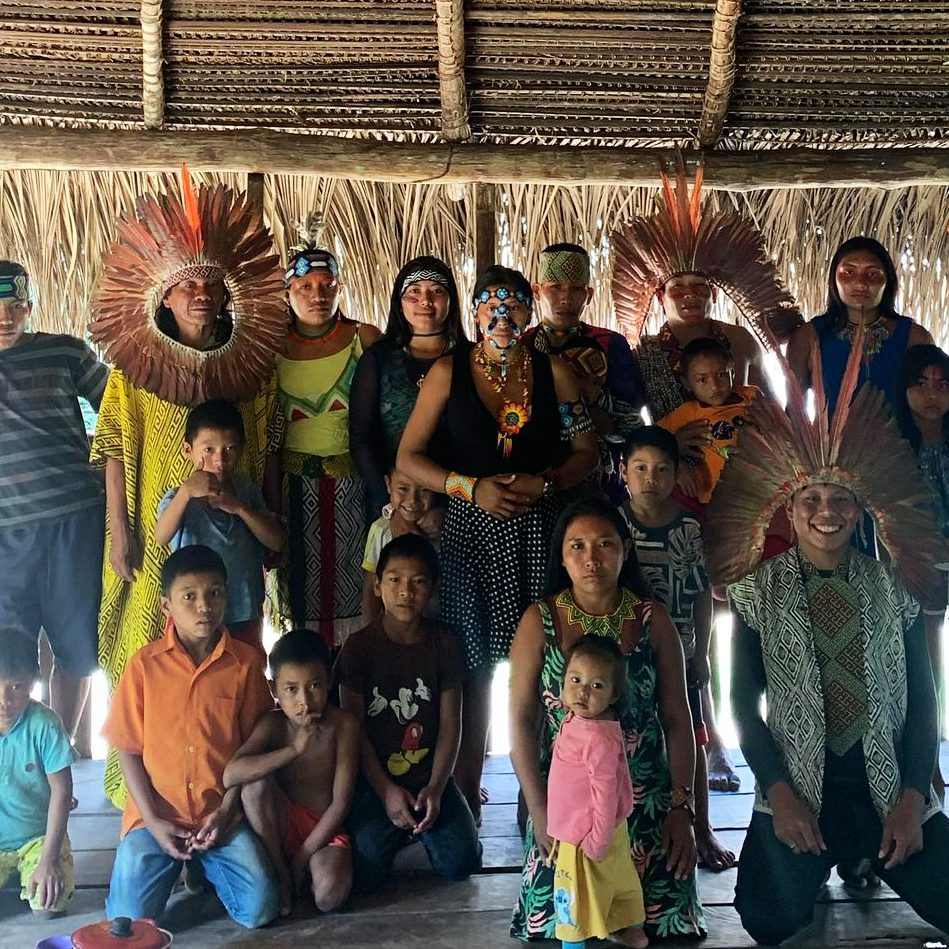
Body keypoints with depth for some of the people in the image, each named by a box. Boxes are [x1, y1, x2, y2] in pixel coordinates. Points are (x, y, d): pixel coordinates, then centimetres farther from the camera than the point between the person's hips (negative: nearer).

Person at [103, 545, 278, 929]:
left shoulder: (244, 662, -5)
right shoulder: (145, 664, -6)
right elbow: (129, 749, -2)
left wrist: (226, 810, -8)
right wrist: (153, 821, -8)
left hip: (222, 814, 0)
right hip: (158, 814, 0)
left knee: (260, 910, -13)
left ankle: (208, 865, 18)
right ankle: (175, 865, 19)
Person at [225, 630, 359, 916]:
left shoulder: (344, 724, -16)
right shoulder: (272, 724, -12)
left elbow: (341, 803, -15)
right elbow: (230, 775, -29)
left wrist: (300, 860, -16)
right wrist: (293, 750, -36)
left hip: (325, 829, -2)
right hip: (285, 826, 2)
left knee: (330, 896, -31)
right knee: (255, 784, -27)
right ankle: (279, 875, -11)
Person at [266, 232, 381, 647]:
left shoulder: (364, 339, -2)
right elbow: (270, 434, 4)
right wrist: (272, 501, -1)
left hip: (354, 483, -1)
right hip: (297, 485, 1)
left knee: (352, 581, 3)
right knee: (302, 585, 8)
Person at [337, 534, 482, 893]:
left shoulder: (444, 645, 0)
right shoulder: (359, 646, -6)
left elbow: (450, 725, -2)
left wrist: (435, 788, -13)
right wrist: (385, 791, -12)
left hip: (431, 777, 2)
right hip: (375, 779, -1)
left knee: (461, 862, -13)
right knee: (368, 873, -18)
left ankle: (420, 829, 17)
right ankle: (397, 832, 13)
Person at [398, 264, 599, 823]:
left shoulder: (554, 372, 9)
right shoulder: (449, 372, 5)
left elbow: (586, 453, 11)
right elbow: (408, 457, 4)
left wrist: (544, 482, -7)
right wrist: (471, 487, -9)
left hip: (538, 527, 1)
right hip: (471, 526, -1)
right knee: (473, 662, 0)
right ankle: (466, 795, 13)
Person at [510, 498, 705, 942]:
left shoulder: (654, 620, 1)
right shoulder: (540, 621, -3)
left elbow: (678, 722, 4)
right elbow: (521, 721, -3)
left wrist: (682, 808, -3)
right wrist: (540, 813, -8)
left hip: (648, 805, 1)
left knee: (668, 921, -7)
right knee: (557, 925, -9)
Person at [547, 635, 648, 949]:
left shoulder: (599, 738, -31)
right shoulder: (577, 721, -2)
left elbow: (605, 794, -28)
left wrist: (597, 842, -21)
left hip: (584, 837, -9)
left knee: (574, 895, 7)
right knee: (620, 878, 25)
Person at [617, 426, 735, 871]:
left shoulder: (690, 527, -3)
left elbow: (702, 594, 4)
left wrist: (701, 653, 3)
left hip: (678, 653, 1)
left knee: (691, 741, 8)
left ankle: (702, 830, 23)